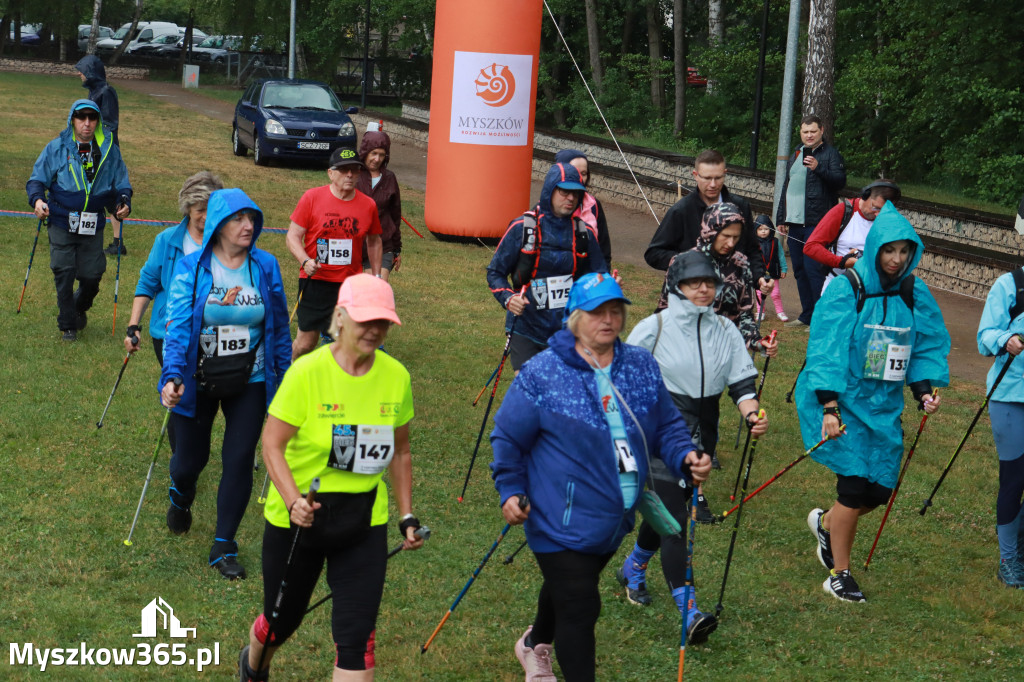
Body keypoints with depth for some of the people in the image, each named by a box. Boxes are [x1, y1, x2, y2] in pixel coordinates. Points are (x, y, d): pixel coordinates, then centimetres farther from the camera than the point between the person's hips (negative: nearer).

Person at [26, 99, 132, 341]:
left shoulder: (109, 150, 6)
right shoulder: (56, 148, 0)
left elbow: (121, 184, 13)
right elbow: (37, 179, 3)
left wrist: (124, 202, -7)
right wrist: (37, 199, -18)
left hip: (93, 227, 2)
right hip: (61, 223, -1)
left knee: (92, 276, 3)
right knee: (64, 272, -6)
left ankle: (80, 308, 36)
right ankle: (67, 324, 10)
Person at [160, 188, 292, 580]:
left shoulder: (265, 267, -3)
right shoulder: (191, 268, -10)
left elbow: (279, 326, 6)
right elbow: (177, 326, -16)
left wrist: (285, 378, 8)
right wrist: (172, 377, -29)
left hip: (249, 383, 1)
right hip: (198, 382, -1)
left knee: (239, 461, -3)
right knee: (191, 458, 11)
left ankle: (224, 547, 12)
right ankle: (180, 497, 49)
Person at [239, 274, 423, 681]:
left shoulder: (396, 377, -4)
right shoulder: (307, 372, -16)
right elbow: (272, 444, -14)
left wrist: (407, 516, 8)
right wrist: (293, 502, -27)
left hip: (365, 524, 2)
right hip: (297, 520, -2)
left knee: (357, 636, -7)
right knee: (282, 619, 17)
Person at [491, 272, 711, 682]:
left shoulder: (642, 367, 1)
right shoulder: (541, 374, -14)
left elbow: (665, 426, 9)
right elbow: (508, 436, -5)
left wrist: (686, 458, -10)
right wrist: (511, 491, -11)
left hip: (614, 520, 6)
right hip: (562, 521, -6)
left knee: (569, 591, 29)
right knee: (579, 608, -10)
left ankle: (536, 643, 58)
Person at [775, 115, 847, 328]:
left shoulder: (830, 154, -3)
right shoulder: (796, 155, 20)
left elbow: (840, 180, -16)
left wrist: (819, 168, -30)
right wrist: (781, 217, 23)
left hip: (816, 223, -8)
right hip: (794, 223, 8)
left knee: (813, 268, -13)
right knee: (799, 270, 11)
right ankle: (807, 316, 19)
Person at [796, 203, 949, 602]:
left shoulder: (915, 295, 3)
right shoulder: (845, 291, -12)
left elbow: (927, 347, 10)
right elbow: (826, 350, -16)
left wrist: (924, 389, -7)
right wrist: (829, 405, -24)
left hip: (883, 404, 5)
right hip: (842, 400, -5)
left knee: (880, 488, 5)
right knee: (855, 483, -10)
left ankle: (826, 523, 38)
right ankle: (839, 575, 8)